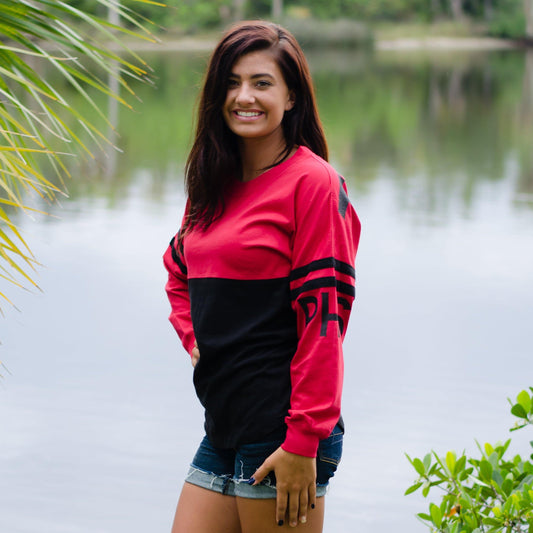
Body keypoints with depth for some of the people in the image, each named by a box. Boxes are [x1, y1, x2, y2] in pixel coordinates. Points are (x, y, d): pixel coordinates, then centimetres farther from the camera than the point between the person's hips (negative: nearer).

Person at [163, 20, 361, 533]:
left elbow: (323, 318, -15)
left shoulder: (313, 183, -10)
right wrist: (195, 339, 12)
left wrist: (303, 444, -18)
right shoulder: (214, 185, 13)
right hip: (222, 432, 7)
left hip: (281, 431, -7)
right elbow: (178, 274, 31)